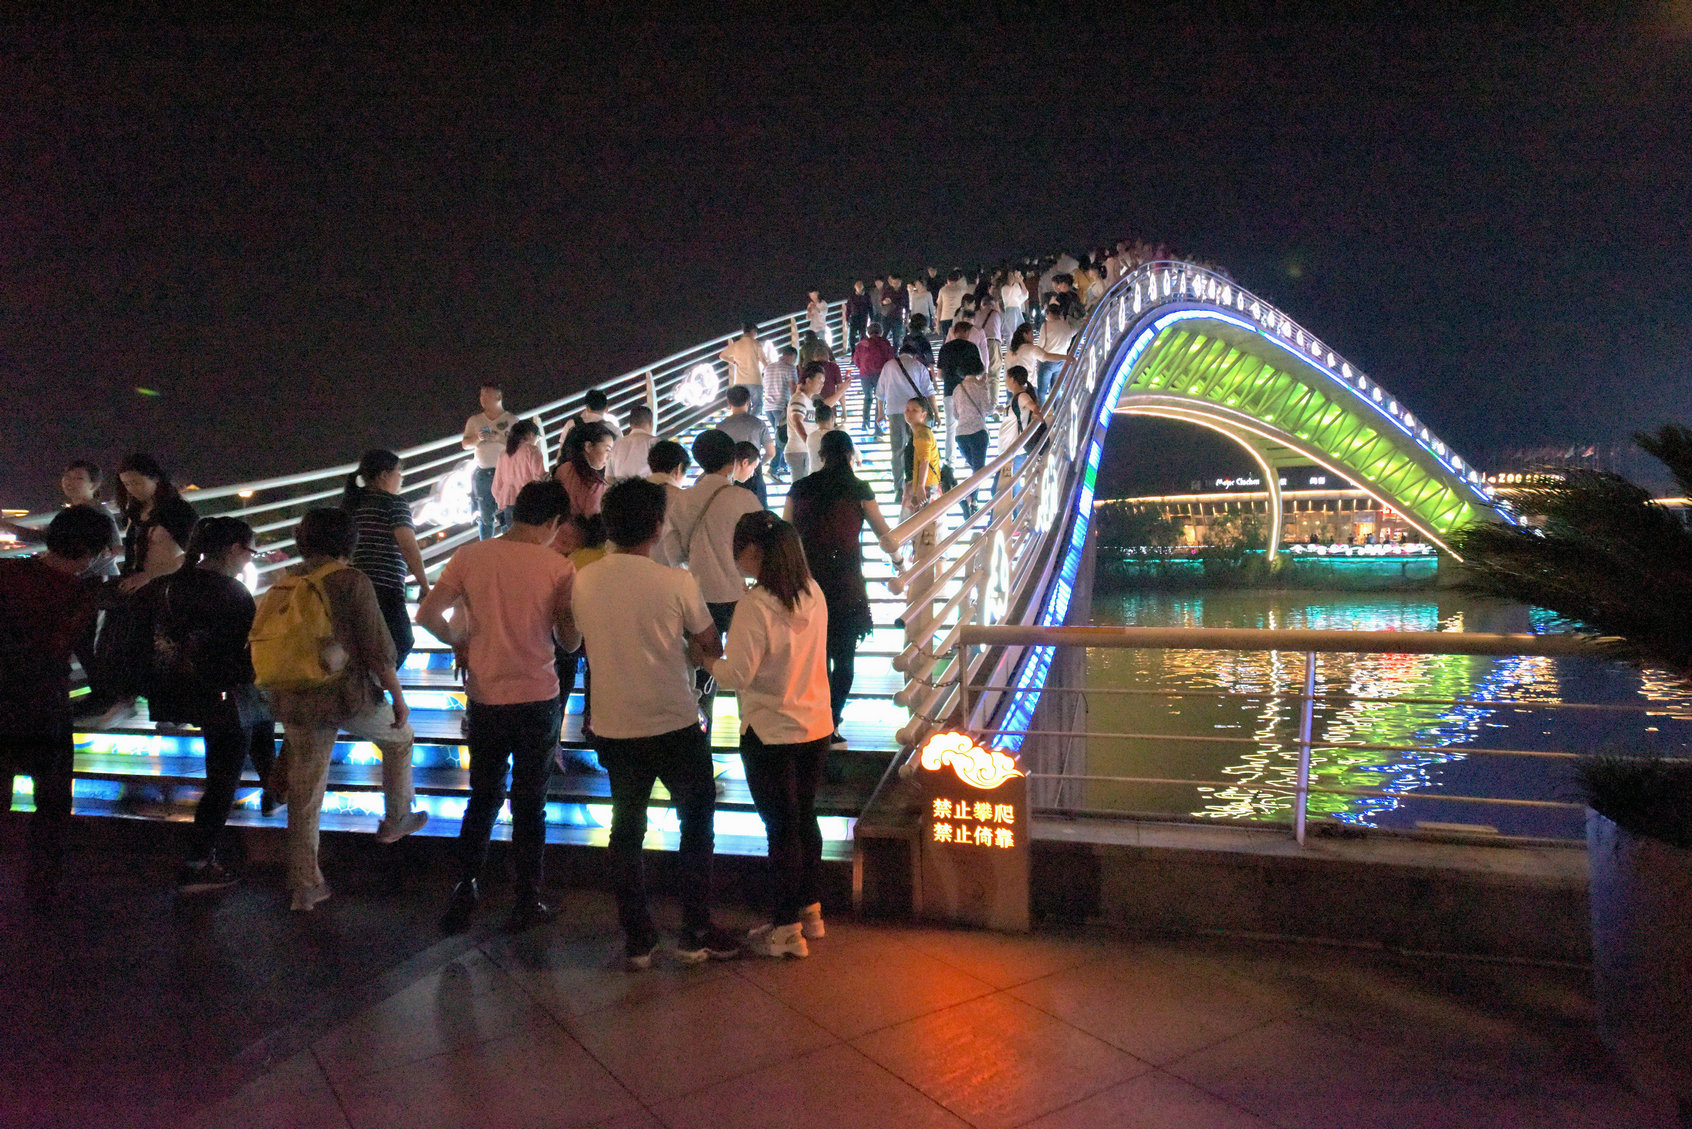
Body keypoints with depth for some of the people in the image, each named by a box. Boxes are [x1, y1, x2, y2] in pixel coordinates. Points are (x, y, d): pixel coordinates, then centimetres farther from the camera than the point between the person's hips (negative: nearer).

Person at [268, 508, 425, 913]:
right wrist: (398, 696, -4)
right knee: (399, 736, 25)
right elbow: (376, 647, -14)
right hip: (350, 696, -5)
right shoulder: (352, 581, -12)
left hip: (296, 703, 5)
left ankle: (304, 886, 20)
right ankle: (396, 819, 36)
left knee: (304, 792, 13)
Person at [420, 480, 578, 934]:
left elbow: (427, 614, -6)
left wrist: (459, 643, 11)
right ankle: (526, 902, 20)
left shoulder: (470, 557, -3)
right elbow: (570, 642, -7)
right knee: (529, 803, 11)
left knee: (483, 798, 20)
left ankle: (464, 892, 19)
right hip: (538, 700, -2)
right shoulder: (558, 567, -10)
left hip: (484, 698, 3)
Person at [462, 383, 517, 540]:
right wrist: (478, 438, -10)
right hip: (482, 474, 3)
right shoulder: (474, 420, 12)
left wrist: (499, 438, -19)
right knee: (485, 516, 8)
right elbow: (466, 444, 9)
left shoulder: (511, 420, 2)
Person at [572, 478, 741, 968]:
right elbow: (712, 646, -5)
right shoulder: (676, 582, -16)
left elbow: (589, 646, 9)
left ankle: (637, 940, 23)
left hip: (614, 728, 4)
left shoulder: (584, 581, -4)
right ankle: (695, 934, 20)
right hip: (676, 725, -3)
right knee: (697, 823, 15)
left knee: (627, 829, 16)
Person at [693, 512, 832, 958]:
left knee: (782, 828, 5)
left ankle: (786, 929, 17)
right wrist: (726, 654, 13)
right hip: (815, 727, 7)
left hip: (770, 734, -7)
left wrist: (705, 658, -1)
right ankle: (809, 910, 34)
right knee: (805, 818, 20)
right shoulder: (813, 593, 1)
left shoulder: (755, 606, -21)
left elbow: (737, 675, -19)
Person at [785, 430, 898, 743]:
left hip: (806, 581, 3)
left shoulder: (799, 489, 6)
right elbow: (883, 533, 9)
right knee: (844, 659, 7)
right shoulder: (858, 489, 1)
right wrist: (898, 560, 27)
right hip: (846, 585, -3)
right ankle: (829, 729, 4)